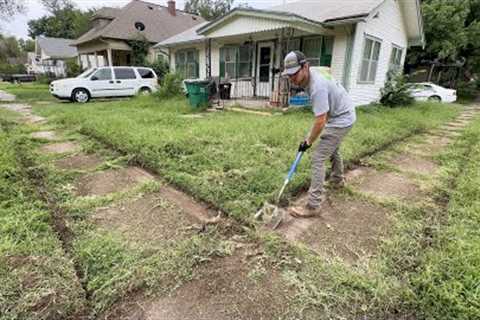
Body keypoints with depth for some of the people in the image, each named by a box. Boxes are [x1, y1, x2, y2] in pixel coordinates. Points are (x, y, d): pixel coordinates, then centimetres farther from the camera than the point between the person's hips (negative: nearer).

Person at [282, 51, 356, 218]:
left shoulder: (317, 86, -33)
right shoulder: (310, 76, -2)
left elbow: (320, 122, -31)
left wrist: (308, 141, -18)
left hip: (341, 119, -10)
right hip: (341, 115, 10)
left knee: (318, 158, -14)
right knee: (333, 149, 29)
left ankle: (313, 205, -10)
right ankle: (338, 180, 53)